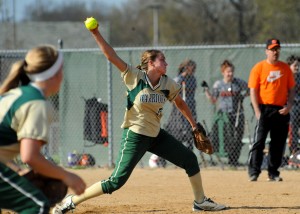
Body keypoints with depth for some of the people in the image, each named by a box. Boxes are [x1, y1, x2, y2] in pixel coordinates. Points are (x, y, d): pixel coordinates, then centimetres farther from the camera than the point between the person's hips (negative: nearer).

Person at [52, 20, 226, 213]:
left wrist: (194, 124, 20)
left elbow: (180, 103, 17)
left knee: (190, 159, 7)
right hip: (135, 136, -6)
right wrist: (96, 34, -28)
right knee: (116, 181, -13)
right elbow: (111, 56, -21)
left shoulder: (168, 84, -2)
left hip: (156, 135, 6)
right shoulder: (135, 77, -15)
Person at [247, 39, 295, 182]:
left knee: (279, 143, 6)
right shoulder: (259, 68, -1)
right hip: (264, 109, -4)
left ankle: (273, 173, 14)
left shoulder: (285, 68, 10)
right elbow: (253, 91, -4)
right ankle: (253, 172, -7)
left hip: (281, 111, 4)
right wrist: (257, 111, -12)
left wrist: (289, 106, -4)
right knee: (259, 141, -9)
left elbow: (291, 89, 13)